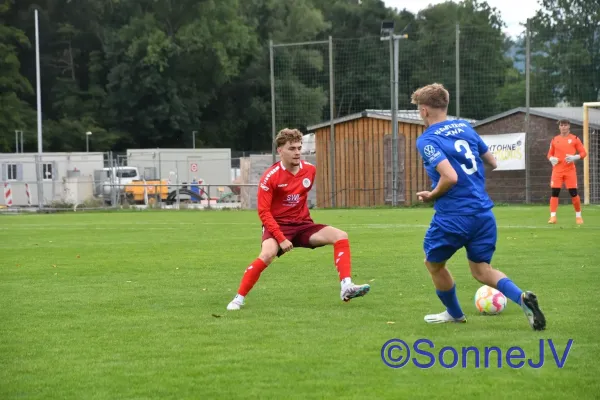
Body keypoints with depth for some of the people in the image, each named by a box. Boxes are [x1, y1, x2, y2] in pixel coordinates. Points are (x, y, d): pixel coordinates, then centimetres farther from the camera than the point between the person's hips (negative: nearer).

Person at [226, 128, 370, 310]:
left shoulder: (310, 170, 2)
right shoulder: (270, 177, -15)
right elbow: (264, 212, -16)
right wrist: (281, 238, -23)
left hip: (303, 224, 5)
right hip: (277, 225, -5)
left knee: (340, 236, -16)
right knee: (267, 255, -34)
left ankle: (346, 287, -22)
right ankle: (239, 299, -20)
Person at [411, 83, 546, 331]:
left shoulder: (427, 140, -11)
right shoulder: (465, 127, 10)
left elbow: (450, 177, -23)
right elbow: (492, 163, 17)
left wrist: (431, 196, -6)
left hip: (452, 217, -6)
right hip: (483, 213, 6)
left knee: (434, 263, 21)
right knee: (481, 269, 15)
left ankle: (454, 314, 36)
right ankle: (522, 298, -11)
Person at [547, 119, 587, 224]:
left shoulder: (574, 139, 4)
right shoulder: (554, 140, 11)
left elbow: (583, 153, 3)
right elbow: (550, 154, 18)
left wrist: (574, 157, -16)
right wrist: (551, 159, -5)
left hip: (570, 170, -2)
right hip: (557, 170, 2)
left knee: (573, 193, -3)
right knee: (554, 192, -7)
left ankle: (578, 216, 12)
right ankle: (553, 217, -8)